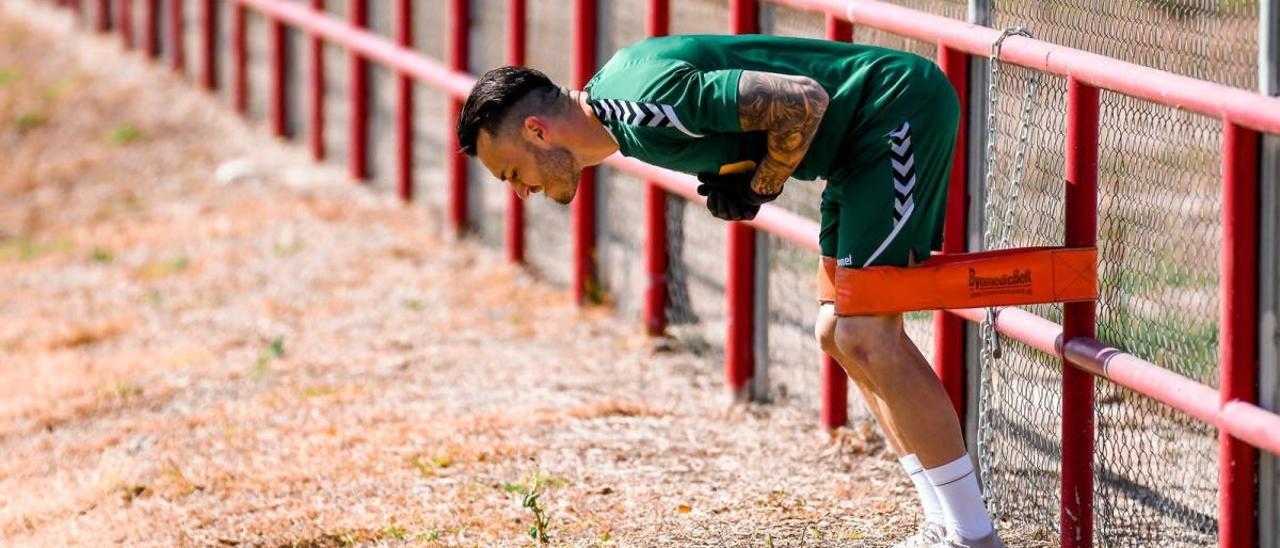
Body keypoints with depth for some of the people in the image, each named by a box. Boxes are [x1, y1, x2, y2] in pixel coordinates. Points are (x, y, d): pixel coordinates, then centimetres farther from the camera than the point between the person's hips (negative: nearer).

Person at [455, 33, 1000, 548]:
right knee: (839, 334, 12)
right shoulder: (614, 94, 8)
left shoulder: (646, 105, -23)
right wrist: (736, 177, 1)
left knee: (868, 339, -16)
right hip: (859, 143, 10)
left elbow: (804, 100, -25)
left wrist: (762, 186, -9)